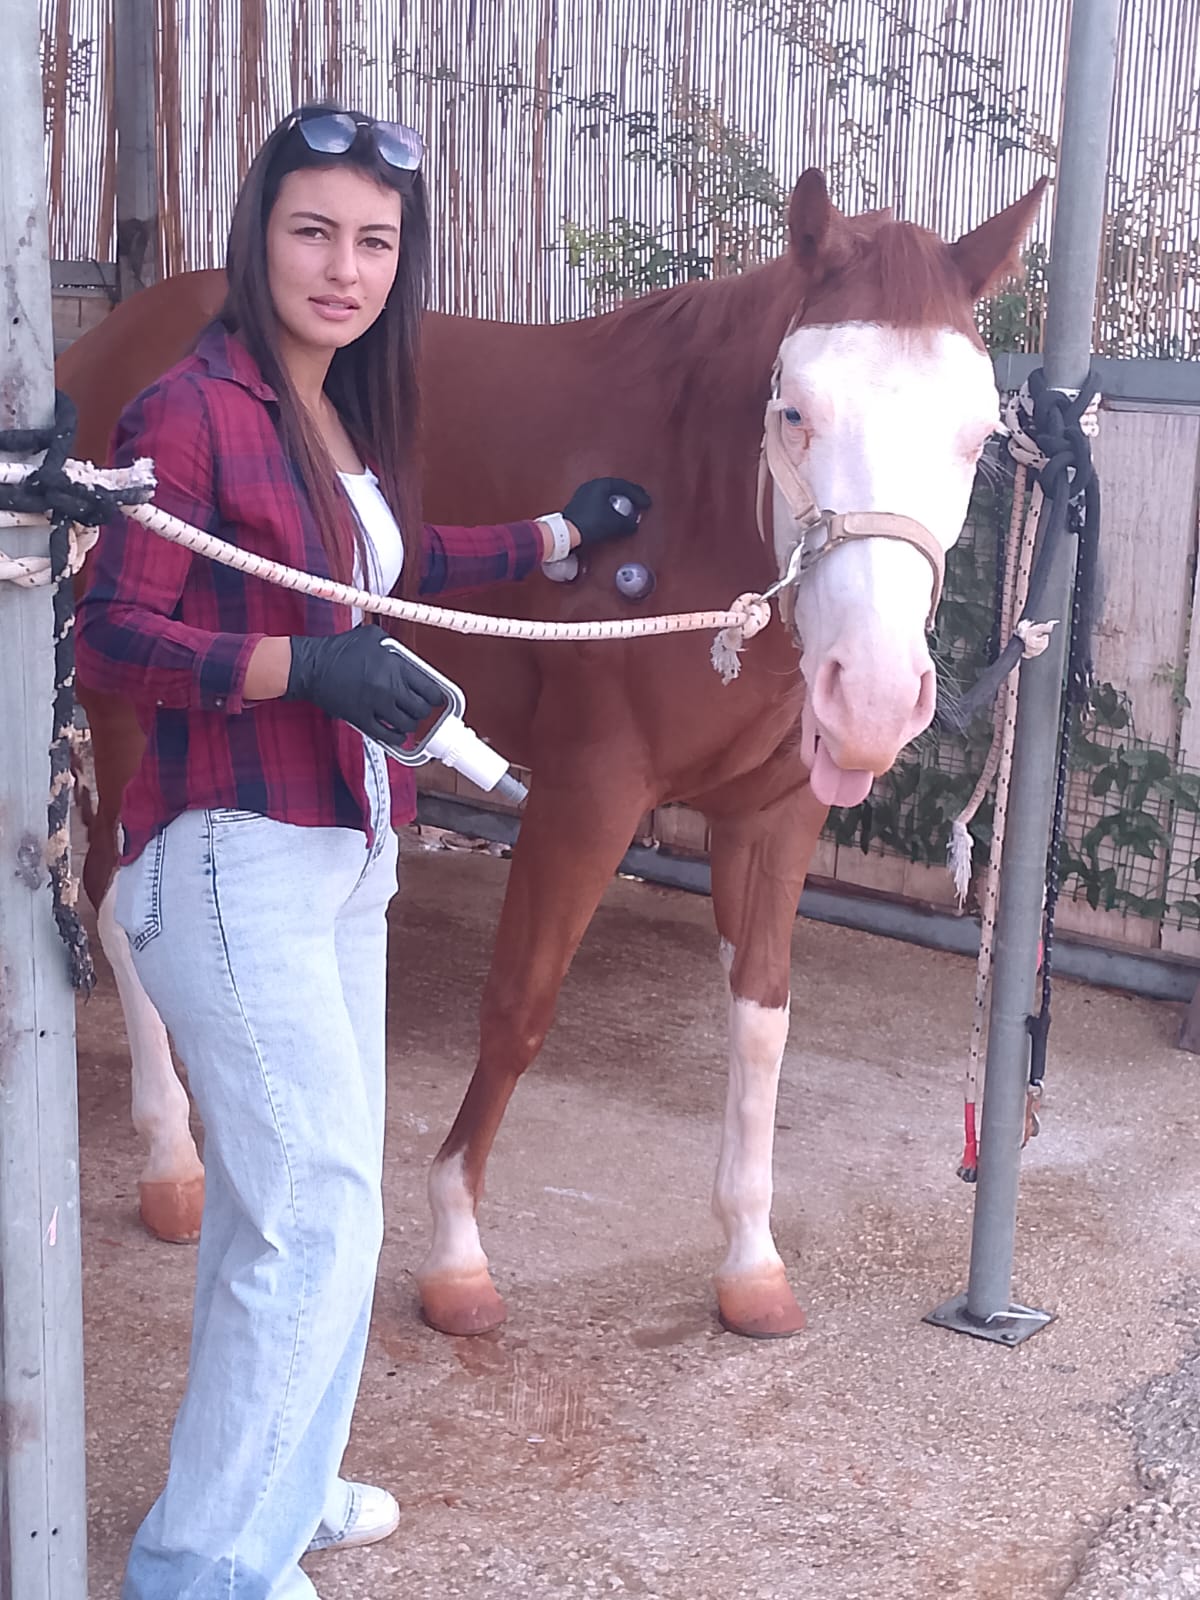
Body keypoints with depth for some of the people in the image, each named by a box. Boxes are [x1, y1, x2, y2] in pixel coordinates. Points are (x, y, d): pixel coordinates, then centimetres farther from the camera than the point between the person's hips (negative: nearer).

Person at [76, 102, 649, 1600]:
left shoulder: (342, 412, 9)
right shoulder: (191, 410, -15)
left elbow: (392, 563, 26)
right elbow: (112, 636, -18)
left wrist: (557, 535, 32)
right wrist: (301, 665, -29)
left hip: (341, 851, 9)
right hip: (231, 859, -9)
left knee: (287, 1190, 19)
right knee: (318, 1210, -6)